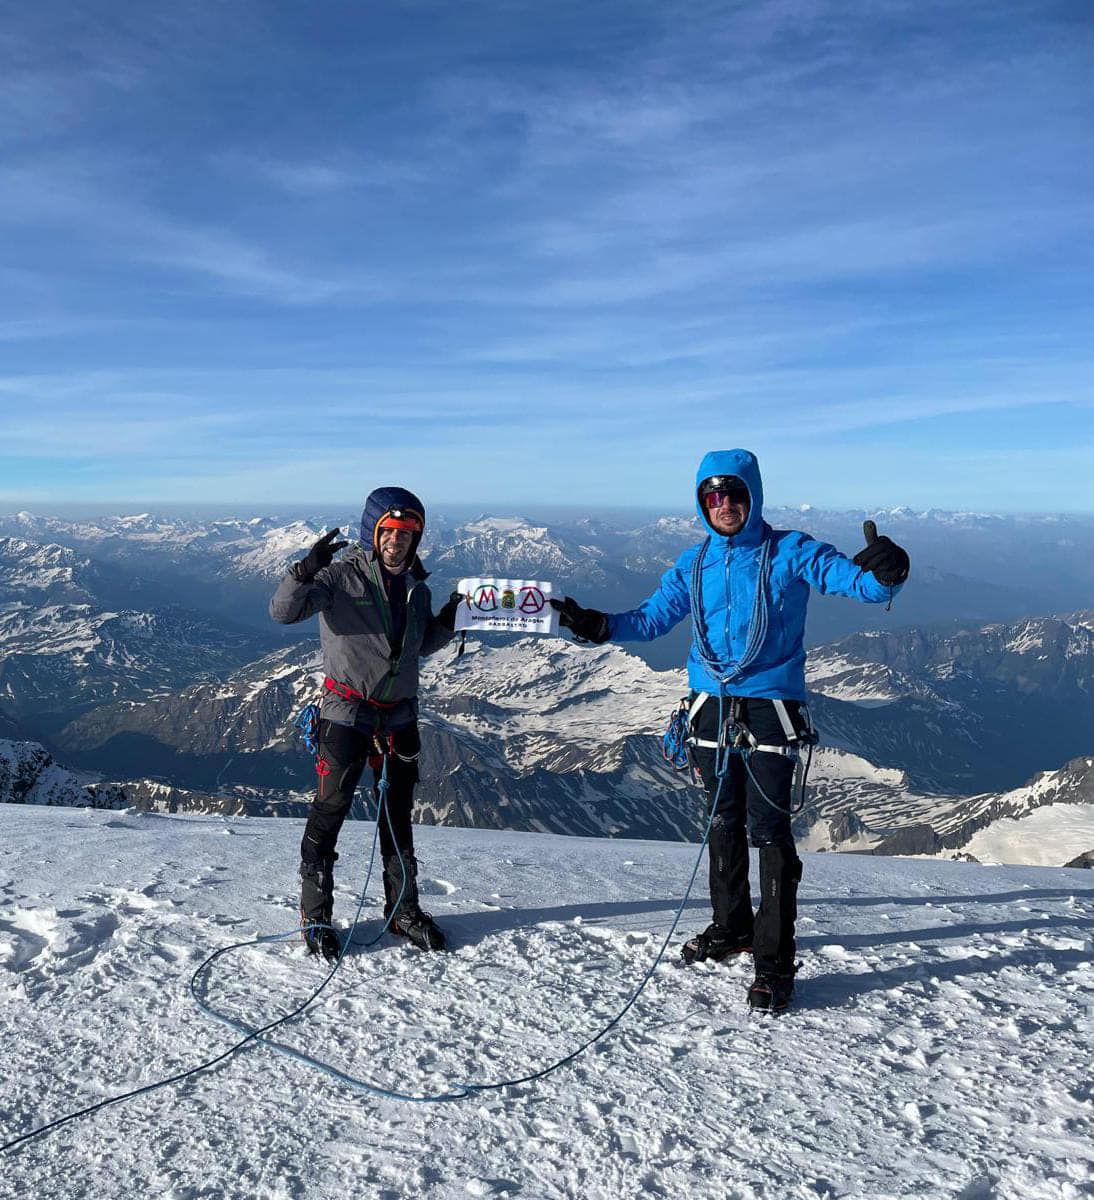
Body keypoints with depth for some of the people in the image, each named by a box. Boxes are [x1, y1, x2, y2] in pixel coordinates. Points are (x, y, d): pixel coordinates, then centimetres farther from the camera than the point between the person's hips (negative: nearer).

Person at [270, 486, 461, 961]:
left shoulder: (416, 588, 9)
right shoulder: (342, 576, -9)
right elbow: (283, 611, -19)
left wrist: (447, 621, 2)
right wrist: (306, 570, -36)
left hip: (400, 715, 6)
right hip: (347, 713, -5)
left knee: (399, 818, 14)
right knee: (329, 814, 0)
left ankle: (403, 911, 28)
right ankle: (316, 917, 16)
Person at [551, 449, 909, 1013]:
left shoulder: (791, 552, -6)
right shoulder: (695, 563, 8)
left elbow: (861, 583, -13)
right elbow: (652, 617, 13)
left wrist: (883, 574, -37)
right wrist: (599, 625, -2)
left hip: (770, 709, -5)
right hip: (711, 708, 5)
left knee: (768, 829, -6)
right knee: (723, 824, 16)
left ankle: (775, 962, 4)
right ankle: (731, 926, 34)